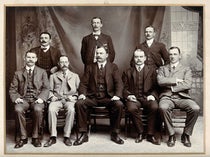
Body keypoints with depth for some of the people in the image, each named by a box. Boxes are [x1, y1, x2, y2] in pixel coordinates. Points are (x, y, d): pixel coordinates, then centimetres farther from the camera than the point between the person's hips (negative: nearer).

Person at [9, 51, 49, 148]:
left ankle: (35, 137, -17)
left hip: (37, 99, -1)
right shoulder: (18, 73, 15)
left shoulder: (42, 72, 13)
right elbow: (12, 89, 10)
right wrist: (16, 98, -10)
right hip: (23, 99, 1)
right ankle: (23, 137, -16)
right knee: (18, 109, -31)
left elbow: (46, 88, 5)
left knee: (38, 109, -34)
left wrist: (41, 98, -13)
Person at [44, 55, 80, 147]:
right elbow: (50, 90, 15)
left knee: (71, 110, -34)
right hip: (57, 99, 1)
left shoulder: (75, 76, 21)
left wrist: (74, 97, -6)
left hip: (69, 99, 0)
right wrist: (52, 96, -5)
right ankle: (53, 137, -27)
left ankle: (67, 137, -27)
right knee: (51, 109, -32)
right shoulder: (53, 76, 21)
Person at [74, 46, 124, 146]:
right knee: (79, 103, -26)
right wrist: (82, 93, -11)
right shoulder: (90, 67, 17)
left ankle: (115, 134, -11)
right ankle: (83, 134, -14)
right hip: (92, 97, 1)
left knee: (119, 105, -30)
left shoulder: (113, 67, 13)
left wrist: (117, 95, -16)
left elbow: (119, 83, 2)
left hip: (108, 97, -1)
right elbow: (84, 83, 9)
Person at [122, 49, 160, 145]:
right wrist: (128, 95, -9)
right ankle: (140, 133, -13)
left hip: (147, 97, 0)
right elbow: (125, 88, 12)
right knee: (132, 108, -33)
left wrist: (152, 95, -10)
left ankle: (150, 135, -17)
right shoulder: (127, 72, 18)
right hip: (133, 98, 0)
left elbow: (156, 87, 10)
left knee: (154, 107, -32)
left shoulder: (152, 70, 17)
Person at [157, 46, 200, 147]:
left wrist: (172, 87, -5)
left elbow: (187, 85, -2)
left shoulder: (186, 69, 17)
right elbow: (160, 81, -1)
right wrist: (175, 80, -2)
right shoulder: (162, 69, 20)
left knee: (195, 108, -30)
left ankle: (186, 135, -8)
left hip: (182, 97, 1)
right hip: (167, 97, 0)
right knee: (163, 107, -36)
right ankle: (171, 135, -15)